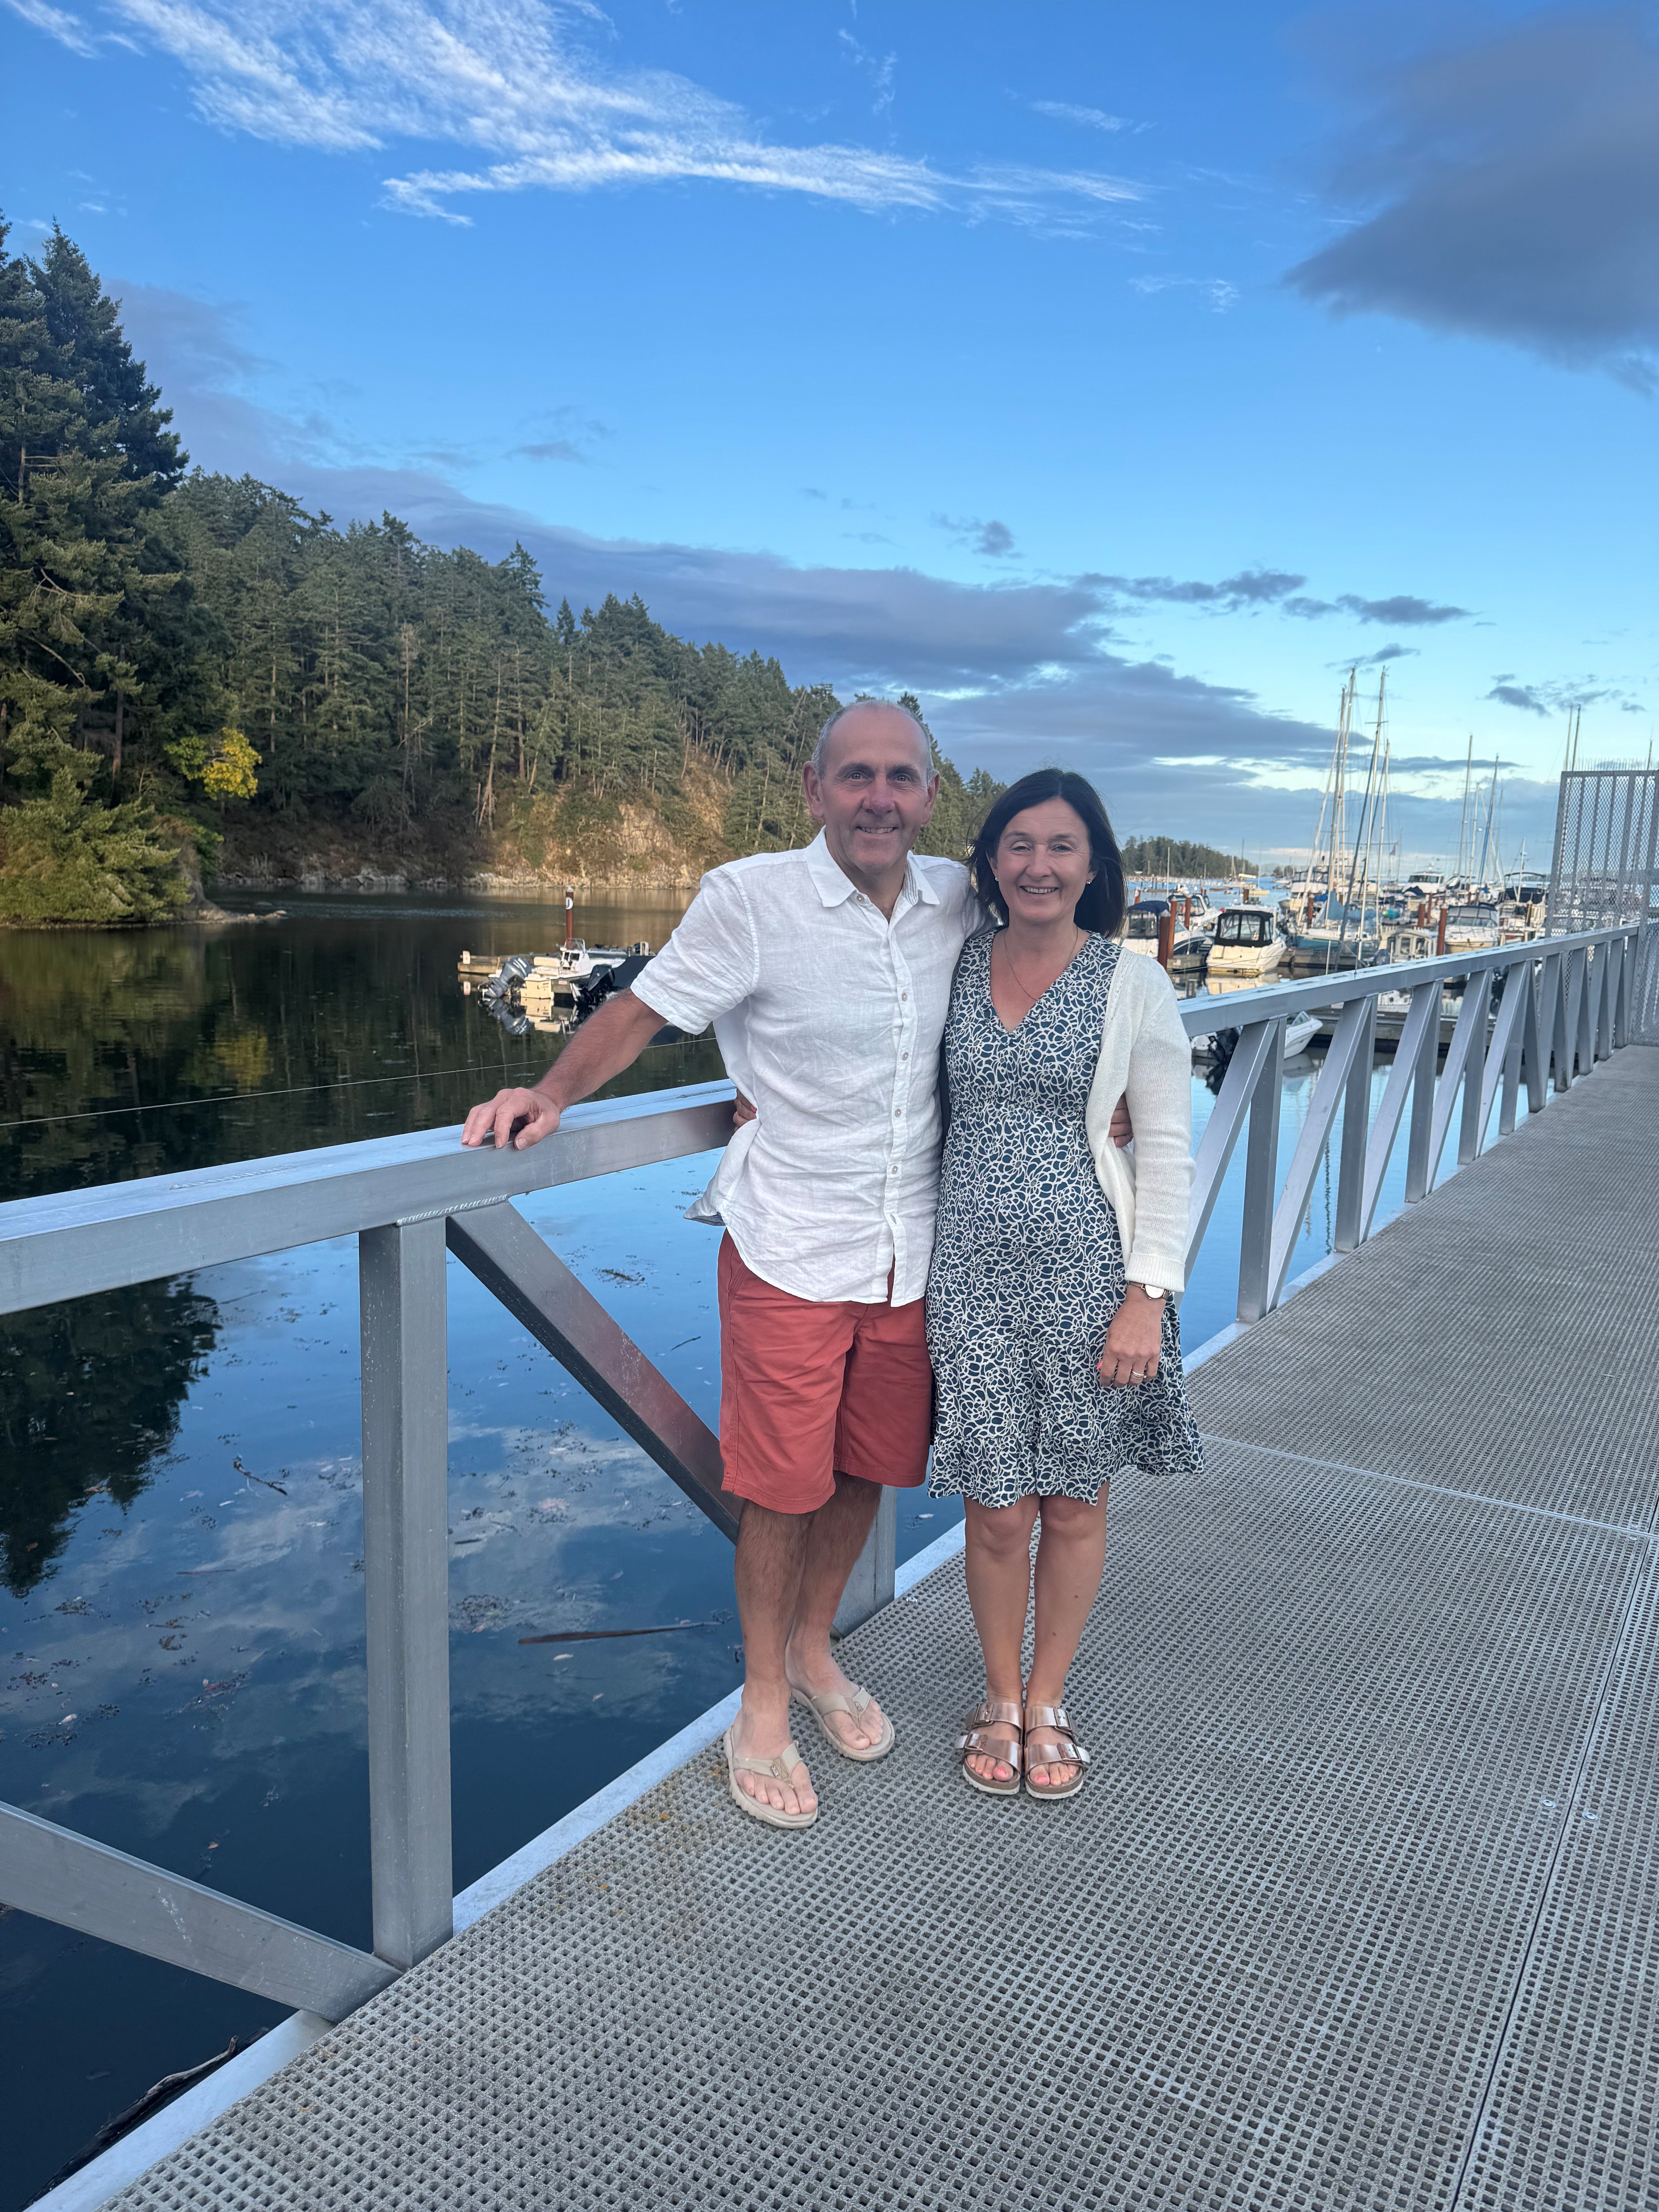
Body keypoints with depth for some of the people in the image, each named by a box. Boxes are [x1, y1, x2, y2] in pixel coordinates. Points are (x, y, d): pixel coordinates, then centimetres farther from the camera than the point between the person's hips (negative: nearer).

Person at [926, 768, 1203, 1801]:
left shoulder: (1134, 984, -3)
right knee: (999, 1511, 6)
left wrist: (1147, 1298, -9)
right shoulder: (953, 966, 4)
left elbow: (1166, 1151, -3)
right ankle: (1001, 1700, 32)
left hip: (1088, 1269, -1)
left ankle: (1048, 1703, 34)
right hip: (973, 1269, 1)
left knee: (1076, 1506, 11)